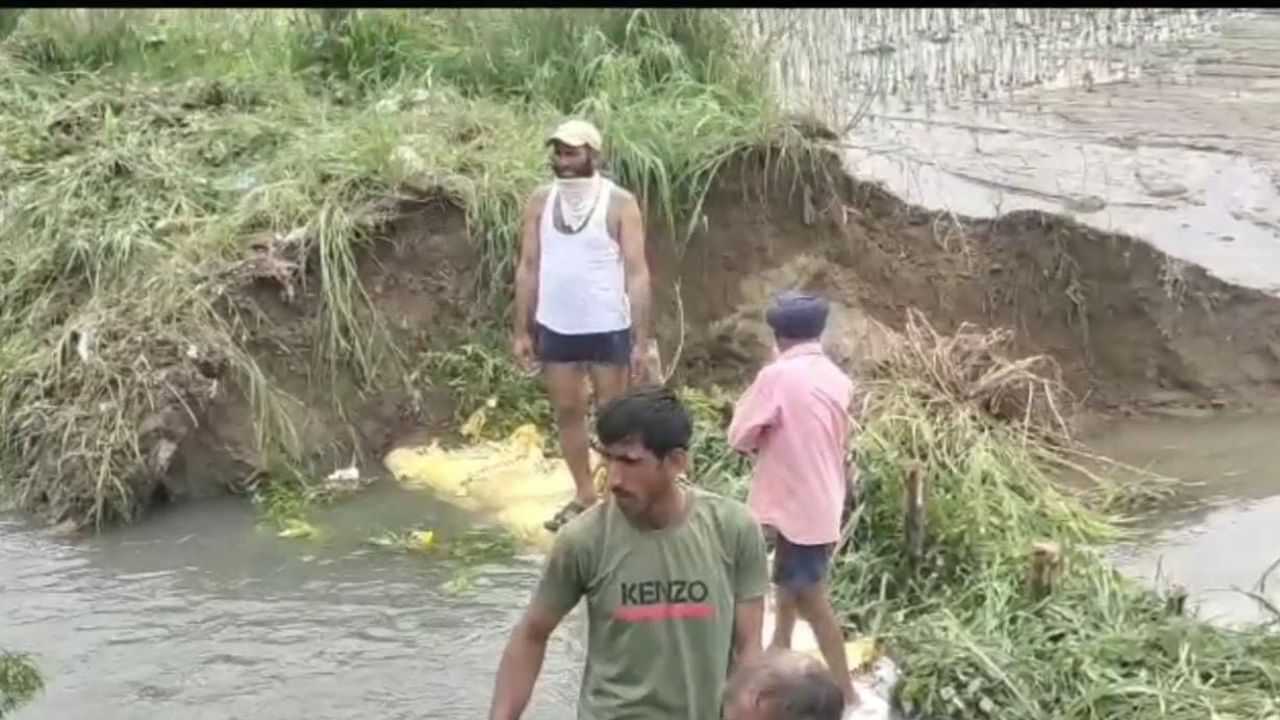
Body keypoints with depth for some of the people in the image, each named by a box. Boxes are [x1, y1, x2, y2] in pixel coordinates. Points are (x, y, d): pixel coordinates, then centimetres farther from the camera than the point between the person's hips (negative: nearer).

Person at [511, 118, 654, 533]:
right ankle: (584, 494, 26)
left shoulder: (619, 204, -10)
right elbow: (528, 268, 6)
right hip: (555, 328, 4)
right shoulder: (541, 202, 2)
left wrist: (641, 340, -14)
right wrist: (522, 331, 3)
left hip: (608, 328, -4)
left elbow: (637, 273, -11)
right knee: (567, 411, 12)